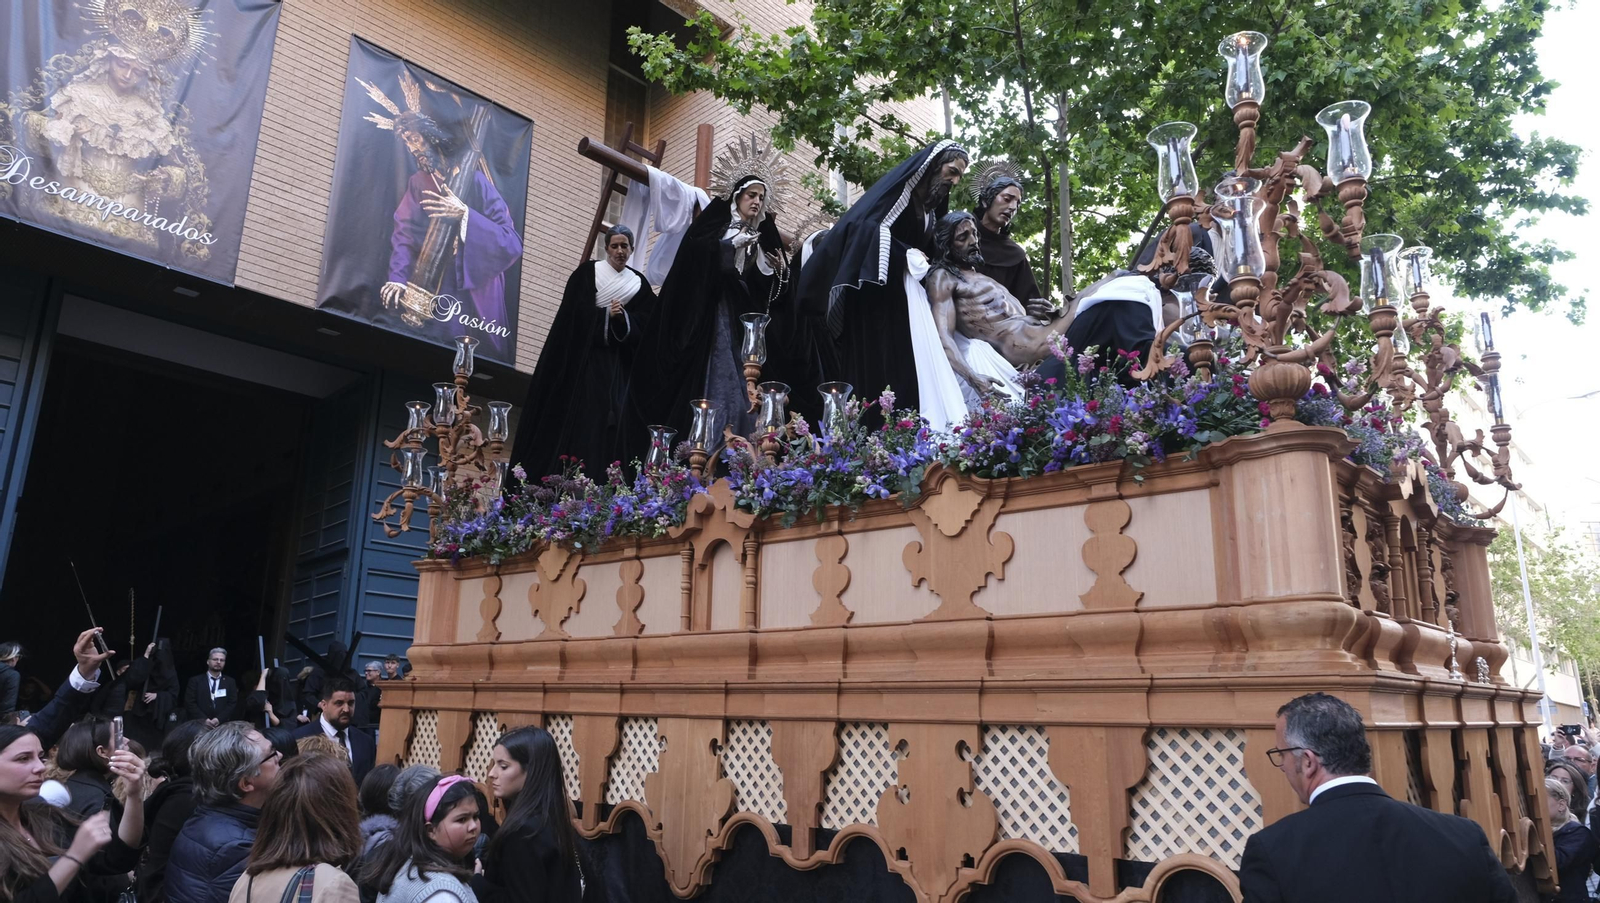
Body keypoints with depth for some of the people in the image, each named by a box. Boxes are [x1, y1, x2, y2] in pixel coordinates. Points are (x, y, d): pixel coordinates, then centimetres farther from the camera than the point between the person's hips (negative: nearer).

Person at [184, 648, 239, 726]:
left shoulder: (230, 682, 12)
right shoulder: (195, 681, 8)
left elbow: (233, 704, 4)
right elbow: (189, 703, 0)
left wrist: (219, 719, -12)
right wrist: (204, 719, -13)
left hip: (223, 725, 1)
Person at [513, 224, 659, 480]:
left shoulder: (640, 284, 12)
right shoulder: (587, 272, 4)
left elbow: (646, 323, 2)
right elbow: (575, 312, -3)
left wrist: (623, 318, -14)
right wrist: (607, 315, -12)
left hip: (618, 364, 3)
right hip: (583, 356, -3)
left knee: (611, 420, -4)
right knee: (576, 417, -8)